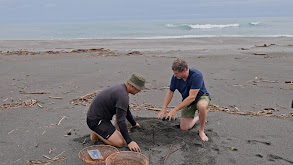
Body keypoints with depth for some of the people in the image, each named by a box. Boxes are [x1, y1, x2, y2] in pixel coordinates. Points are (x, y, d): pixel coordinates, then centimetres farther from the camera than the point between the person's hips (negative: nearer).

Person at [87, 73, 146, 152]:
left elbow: (126, 110, 26)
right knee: (120, 143, -16)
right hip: (95, 121, -10)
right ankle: (96, 132, -1)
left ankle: (118, 132, 18)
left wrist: (133, 123, 38)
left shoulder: (121, 88, 8)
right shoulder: (123, 96, -24)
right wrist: (129, 141, -25)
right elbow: (121, 121, -27)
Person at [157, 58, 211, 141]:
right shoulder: (175, 77, -15)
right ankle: (198, 118, 29)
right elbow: (170, 92, -1)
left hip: (201, 96, -5)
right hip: (187, 101, 5)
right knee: (184, 127, -2)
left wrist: (175, 109, -34)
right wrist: (164, 108, -10)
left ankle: (201, 131, -16)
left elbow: (192, 97, -34)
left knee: (202, 106, -42)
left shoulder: (196, 75, -32)